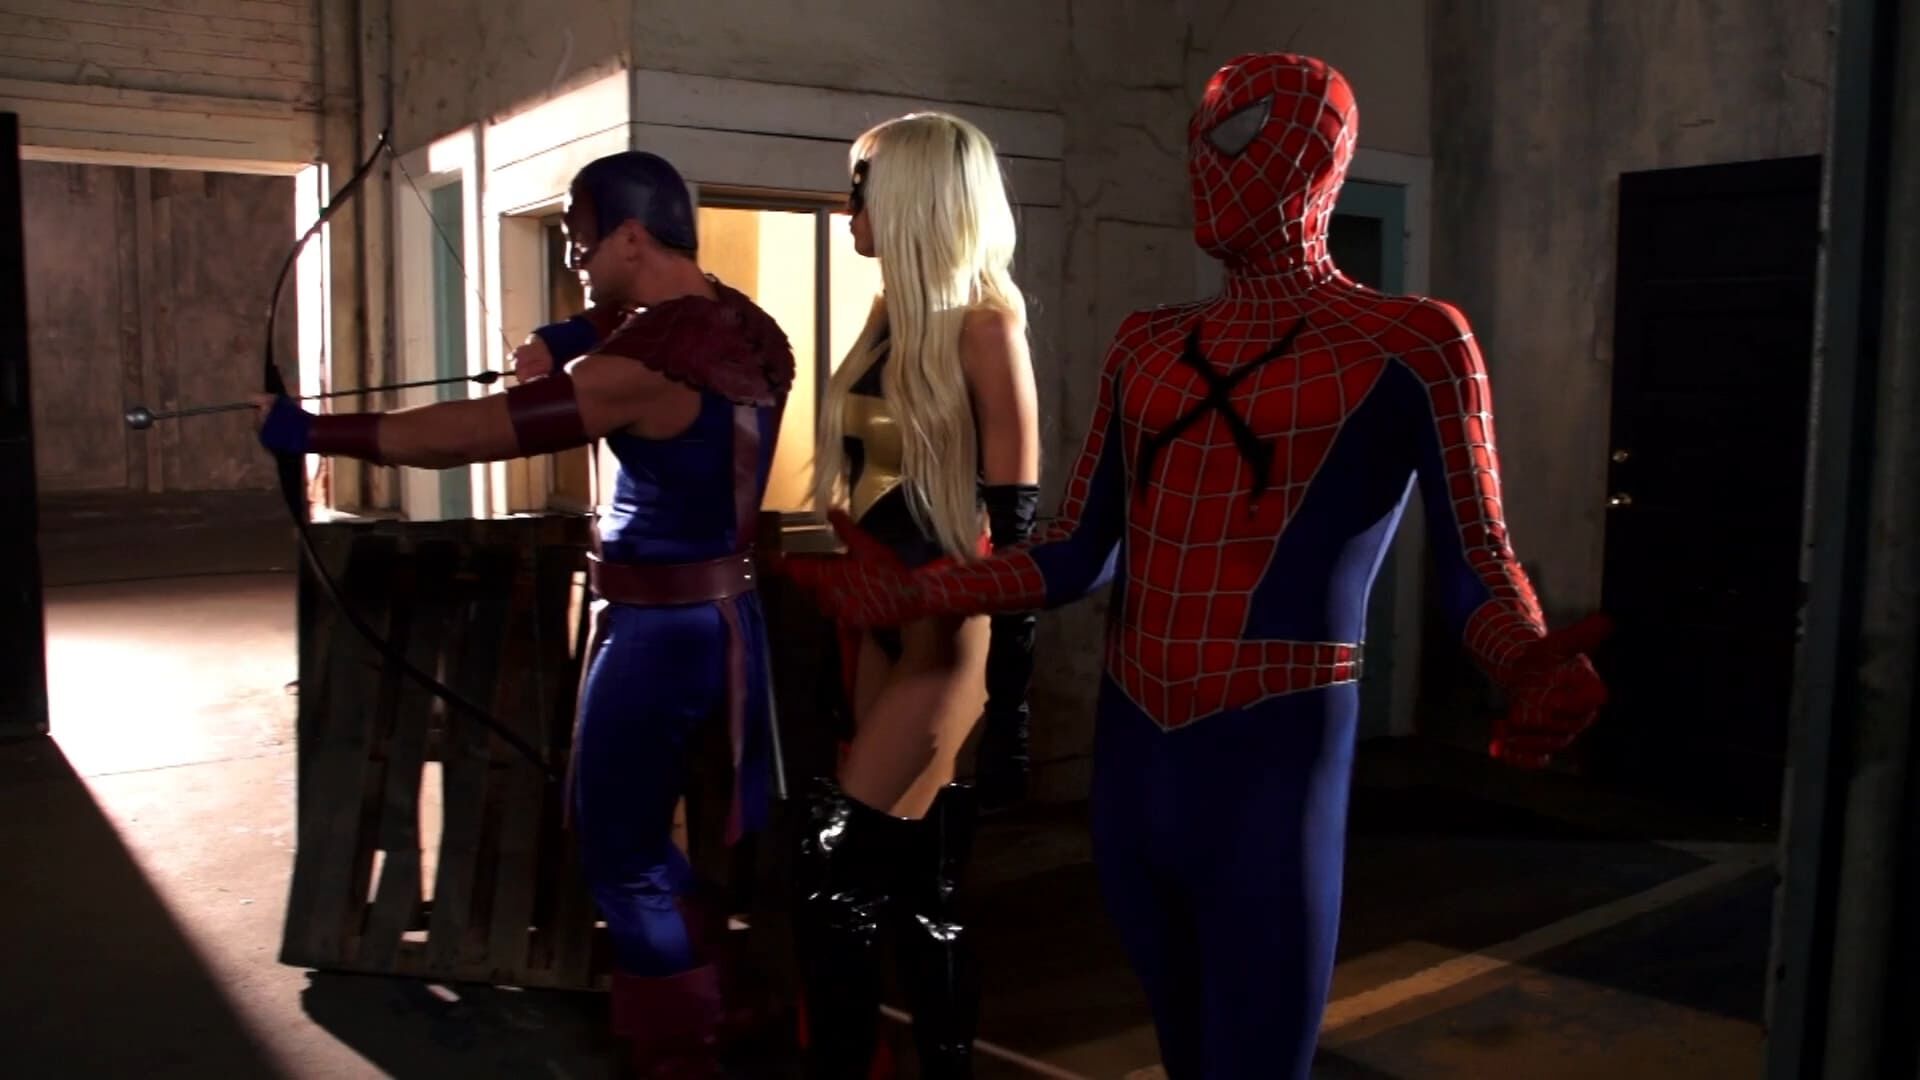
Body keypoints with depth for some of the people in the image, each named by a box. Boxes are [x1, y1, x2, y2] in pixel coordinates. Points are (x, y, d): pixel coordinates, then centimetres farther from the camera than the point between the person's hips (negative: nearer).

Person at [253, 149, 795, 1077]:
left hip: (660, 632, -9)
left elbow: (474, 433, -21)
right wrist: (572, 339, 5)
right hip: (738, 617, 9)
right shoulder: (750, 327, 4)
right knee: (746, 834, 21)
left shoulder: (642, 365, -22)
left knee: (624, 851, 8)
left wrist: (316, 431, -11)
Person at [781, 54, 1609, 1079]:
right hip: (1129, 756, 6)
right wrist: (912, 594, 6)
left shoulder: (1407, 342, -4)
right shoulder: (1147, 348, 11)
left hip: (1274, 764, -5)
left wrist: (1534, 670, -25)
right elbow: (1076, 557, 11)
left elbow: (1476, 568, -5)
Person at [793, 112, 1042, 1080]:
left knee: (836, 861, -9)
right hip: (878, 614, 8)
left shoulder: (982, 323, -13)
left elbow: (1015, 525, -16)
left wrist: (1009, 709, -17)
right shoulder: (889, 316, 10)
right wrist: (848, 595, 18)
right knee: (917, 883, 13)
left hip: (947, 626, -8)